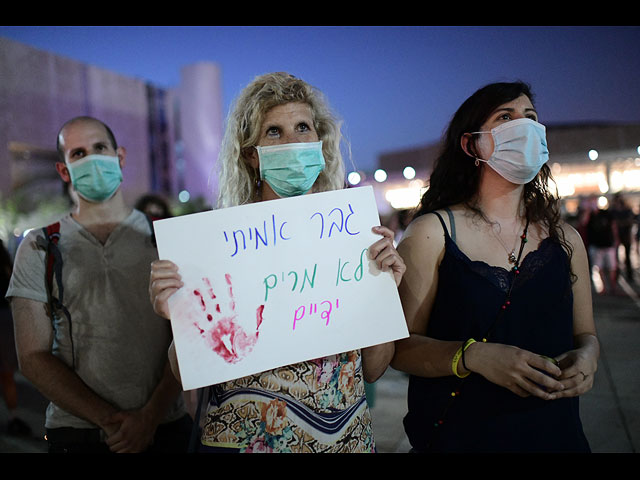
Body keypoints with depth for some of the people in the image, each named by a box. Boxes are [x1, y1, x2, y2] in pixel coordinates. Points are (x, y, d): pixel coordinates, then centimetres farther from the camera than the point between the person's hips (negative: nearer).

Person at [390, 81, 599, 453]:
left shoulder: (564, 239, 3)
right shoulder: (431, 232, -10)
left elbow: (585, 332, 12)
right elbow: (400, 345, -12)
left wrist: (587, 357, -10)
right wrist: (472, 356, -27)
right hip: (457, 435, -4)